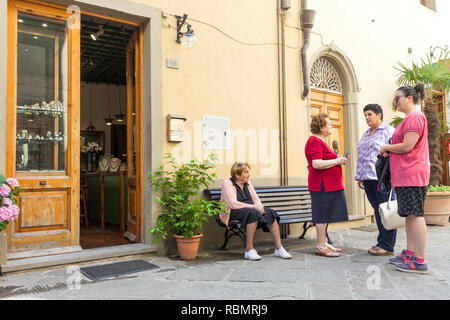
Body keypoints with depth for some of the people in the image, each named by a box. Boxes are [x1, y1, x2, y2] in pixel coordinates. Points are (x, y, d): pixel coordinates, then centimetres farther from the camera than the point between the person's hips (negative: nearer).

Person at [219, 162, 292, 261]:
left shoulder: (248, 183, 16)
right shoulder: (227, 183, -5)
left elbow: (256, 199, 13)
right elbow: (233, 204, -17)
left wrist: (259, 205, -12)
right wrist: (253, 207, -23)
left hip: (250, 209, 6)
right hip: (234, 212, -6)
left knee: (270, 212, -20)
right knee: (253, 213, -36)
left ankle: (279, 248, -20)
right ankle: (249, 250, -29)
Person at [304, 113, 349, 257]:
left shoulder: (320, 141, 20)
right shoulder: (315, 142, -13)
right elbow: (316, 164, -24)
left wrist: (338, 160, 15)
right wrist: (337, 161, -15)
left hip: (329, 184, 11)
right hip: (322, 184, -10)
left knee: (325, 215, 14)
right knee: (323, 215, -5)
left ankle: (323, 244, 22)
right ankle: (321, 247, 2)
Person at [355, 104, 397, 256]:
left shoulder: (388, 131, -1)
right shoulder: (366, 134, 22)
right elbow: (361, 157, 24)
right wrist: (359, 177, 19)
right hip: (368, 179, 7)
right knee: (377, 210, 10)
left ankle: (387, 246, 1)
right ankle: (381, 242, 17)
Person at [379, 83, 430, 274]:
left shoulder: (415, 116, -11)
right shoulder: (409, 118, 21)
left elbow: (407, 146, -19)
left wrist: (386, 147, -4)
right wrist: (389, 150, 10)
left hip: (411, 174, -11)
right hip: (405, 175, 11)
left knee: (415, 215, -8)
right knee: (410, 215, 13)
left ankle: (420, 261, -4)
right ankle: (410, 253, 21)